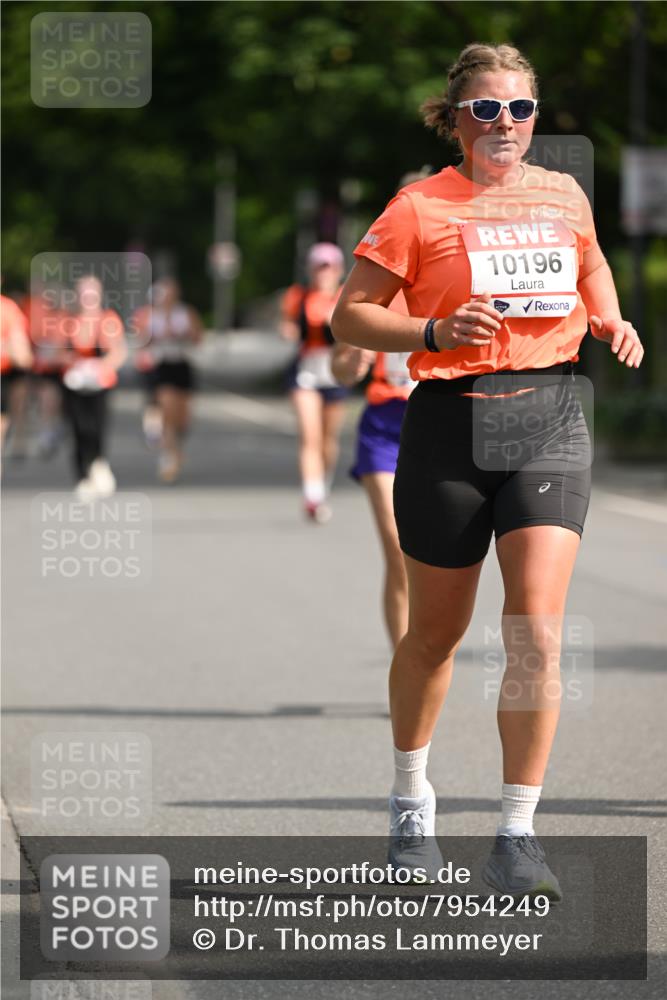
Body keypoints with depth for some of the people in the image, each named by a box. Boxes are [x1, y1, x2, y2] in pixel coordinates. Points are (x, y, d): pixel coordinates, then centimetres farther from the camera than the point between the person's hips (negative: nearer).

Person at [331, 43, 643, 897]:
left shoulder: (564, 197, 8)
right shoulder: (420, 208, -4)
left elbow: (592, 263, 29)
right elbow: (348, 317, -3)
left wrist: (612, 324, 9)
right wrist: (436, 332, -18)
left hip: (549, 420, 2)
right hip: (450, 424, -2)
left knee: (536, 629, -13)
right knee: (436, 632, 11)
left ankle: (516, 839, -10)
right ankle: (410, 795, 37)